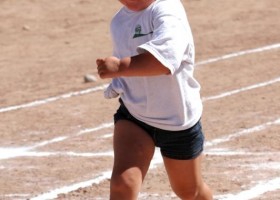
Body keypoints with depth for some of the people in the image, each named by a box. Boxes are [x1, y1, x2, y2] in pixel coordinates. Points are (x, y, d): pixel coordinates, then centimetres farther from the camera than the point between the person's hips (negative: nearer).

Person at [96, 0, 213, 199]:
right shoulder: (119, 21, 1)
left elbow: (167, 57, -42)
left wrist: (120, 67, -49)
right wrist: (118, 84, 1)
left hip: (178, 119, -4)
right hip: (132, 115, 4)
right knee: (123, 183, -20)